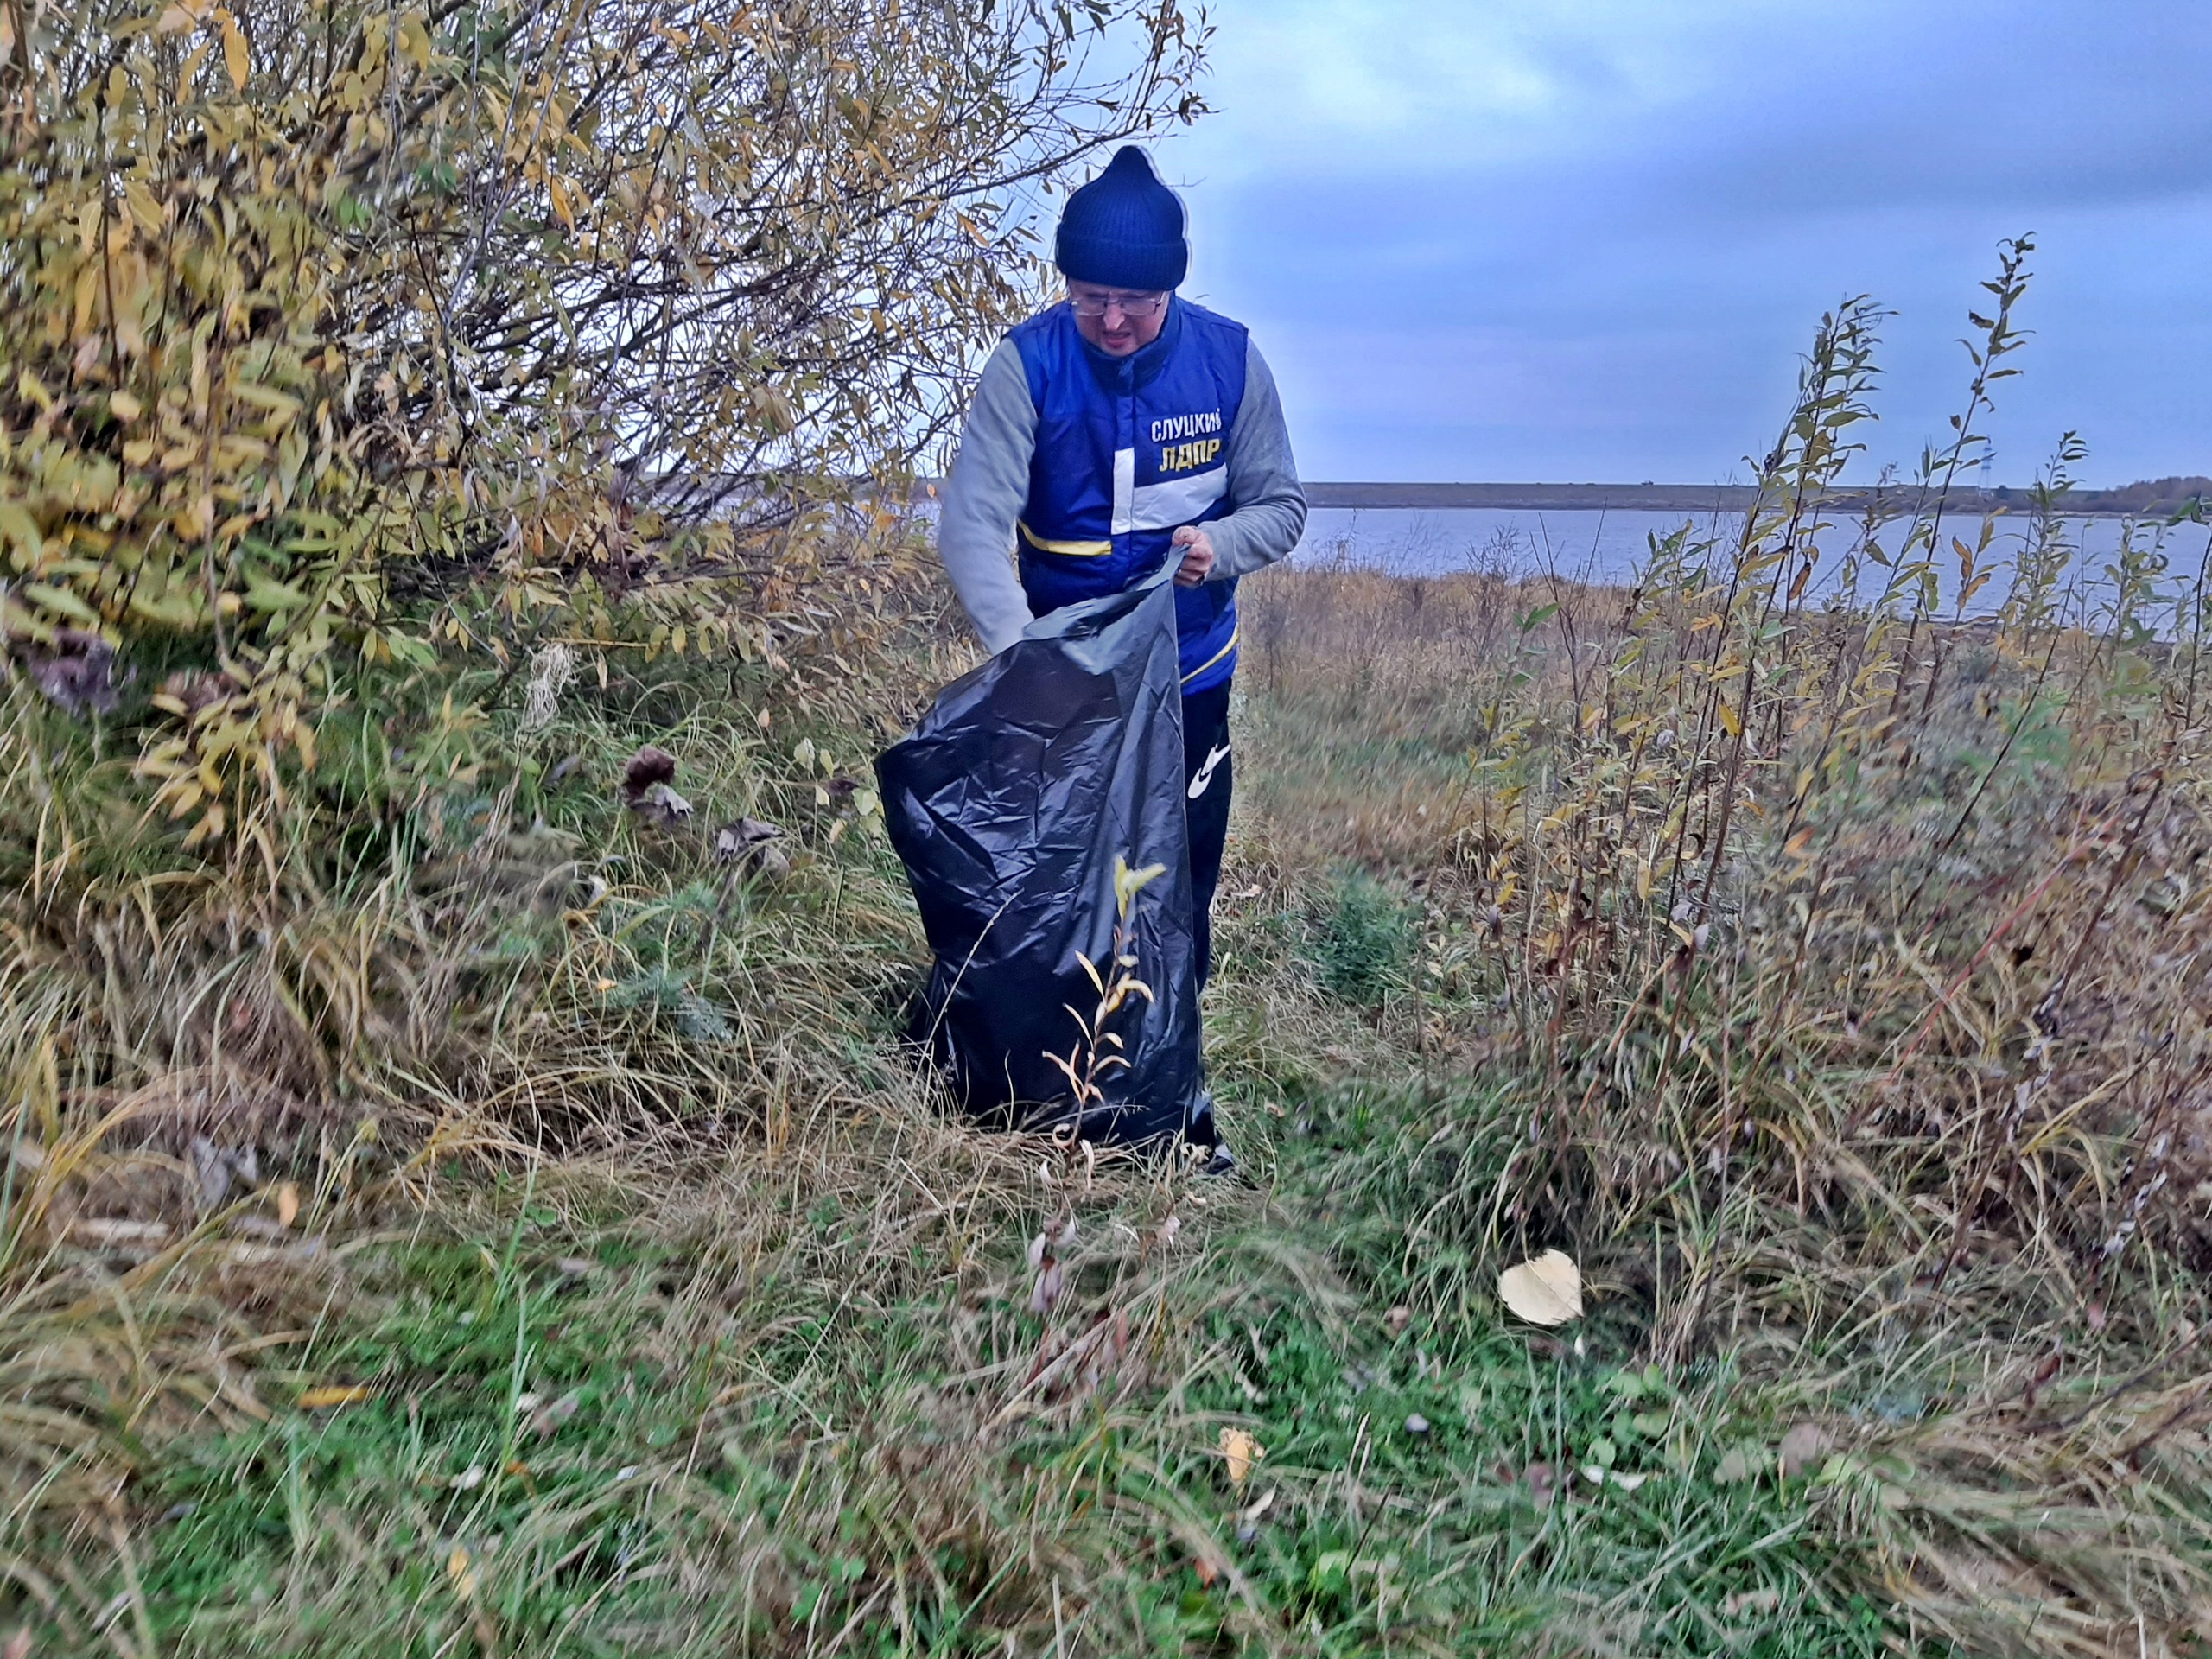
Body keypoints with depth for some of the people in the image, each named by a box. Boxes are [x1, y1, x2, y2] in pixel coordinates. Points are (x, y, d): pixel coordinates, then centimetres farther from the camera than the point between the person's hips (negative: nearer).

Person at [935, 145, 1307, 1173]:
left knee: (1180, 887, 12)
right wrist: (1020, 655, -37)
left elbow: (1281, 505, 1)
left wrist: (1220, 545, -22)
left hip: (1190, 676, 2)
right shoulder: (1030, 364, -15)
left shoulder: (1229, 360, -7)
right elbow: (973, 521, -22)